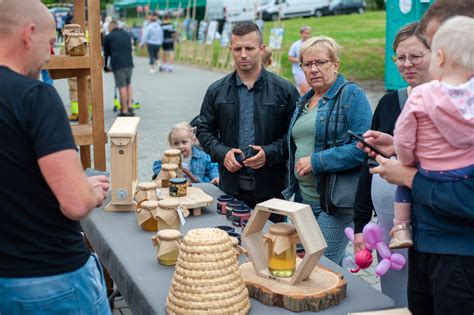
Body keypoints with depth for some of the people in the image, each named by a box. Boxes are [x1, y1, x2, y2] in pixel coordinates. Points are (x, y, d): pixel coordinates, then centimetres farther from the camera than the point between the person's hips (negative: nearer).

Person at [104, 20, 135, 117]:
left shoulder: (108, 37, 4)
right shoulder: (126, 34, 18)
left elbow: (106, 52, 10)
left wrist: (105, 66, 24)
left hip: (117, 64, -4)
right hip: (129, 63, 5)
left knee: (122, 87, -4)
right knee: (128, 84, 19)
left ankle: (124, 110, -2)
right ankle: (129, 106, 12)